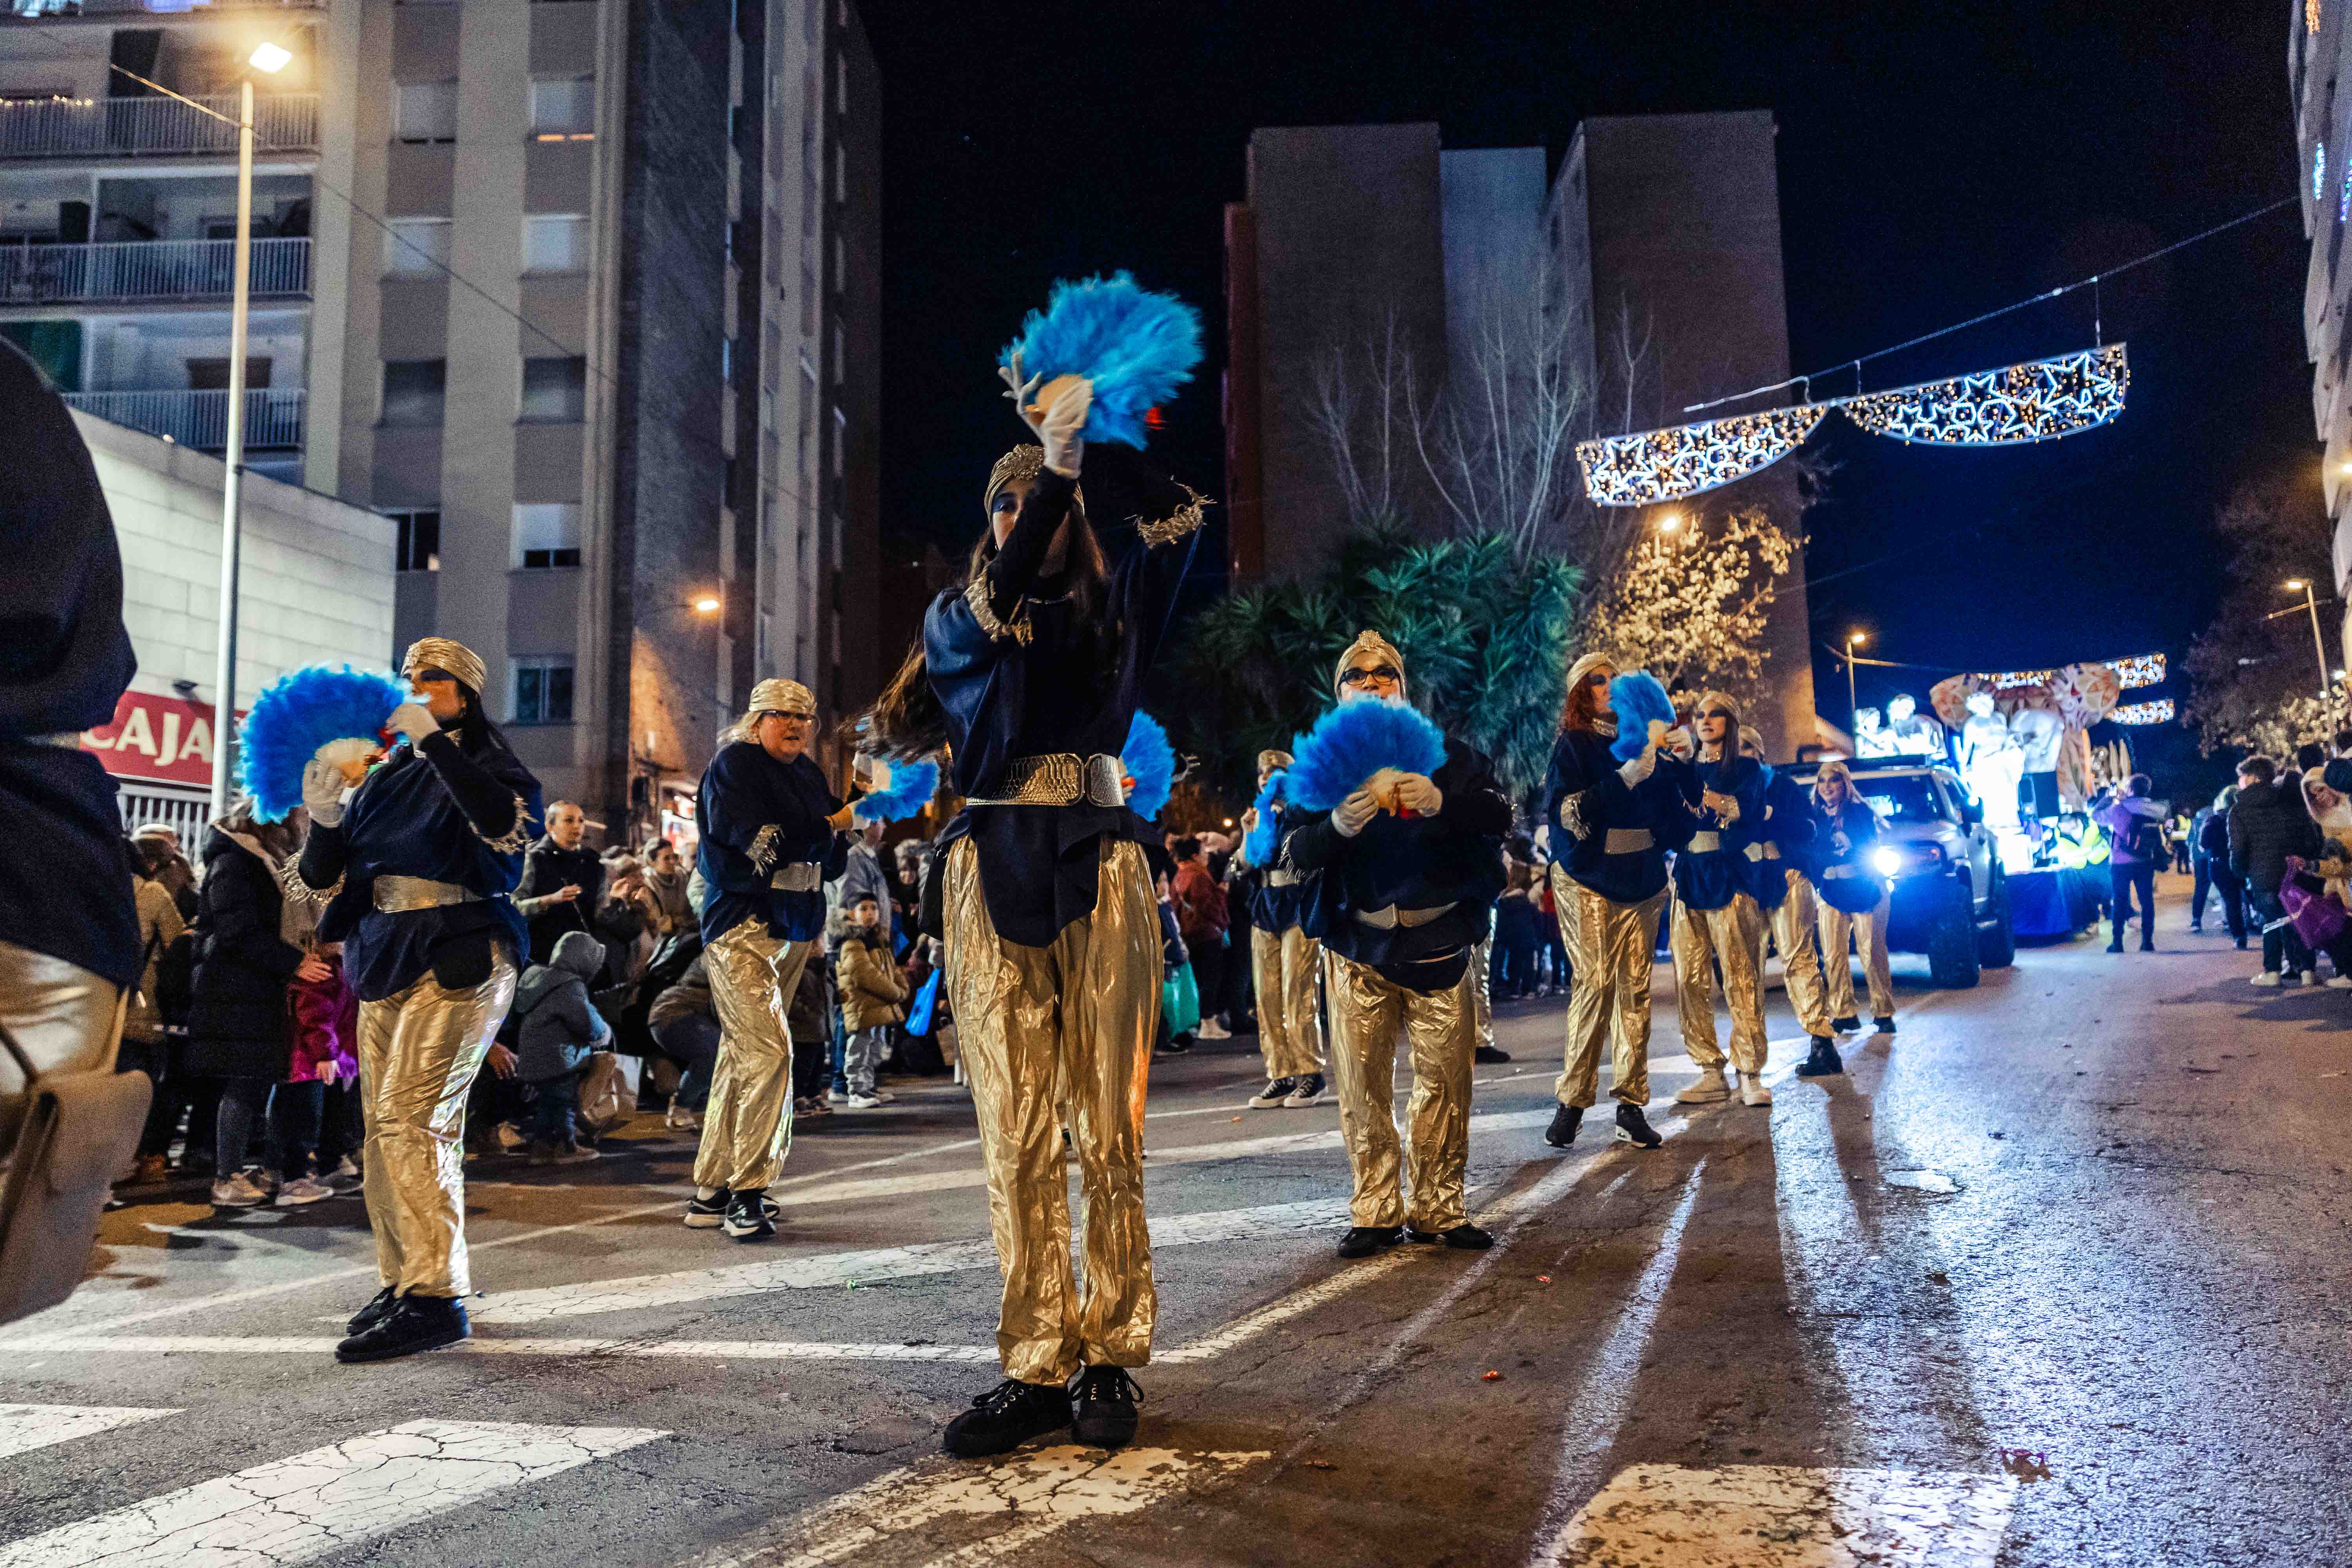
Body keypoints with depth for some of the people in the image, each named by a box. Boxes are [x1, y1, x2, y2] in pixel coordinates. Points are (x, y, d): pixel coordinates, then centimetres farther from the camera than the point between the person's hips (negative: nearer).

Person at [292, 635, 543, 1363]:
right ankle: (403, 1282, 16)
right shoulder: (387, 776, 18)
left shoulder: (491, 766, 0)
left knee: (411, 1118, -16)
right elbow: (325, 880, 17)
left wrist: (433, 741, -21)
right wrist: (325, 820, -3)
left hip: (458, 958, -7)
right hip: (385, 962, 7)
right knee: (386, 1124, 7)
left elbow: (504, 824, -24)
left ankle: (436, 1295, -15)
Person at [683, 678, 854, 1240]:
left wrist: (859, 812, -1)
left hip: (793, 929, 8)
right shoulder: (733, 765, -4)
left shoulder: (808, 773, 17)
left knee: (743, 1055, 10)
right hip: (744, 925, -7)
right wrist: (833, 825, -10)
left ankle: (712, 1190, 16)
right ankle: (748, 1193, -10)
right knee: (768, 1051, -17)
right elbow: (761, 842, -16)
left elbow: (830, 861, 15)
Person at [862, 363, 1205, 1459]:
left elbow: (1176, 519, -1)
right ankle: (1036, 1367, 7)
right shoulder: (957, 619, 16)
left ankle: (1110, 1358, 8)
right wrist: (1050, 460, -10)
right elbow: (1000, 605, -6)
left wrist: (1079, 447, -9)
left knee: (1107, 1123, -1)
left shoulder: (1116, 610, 15)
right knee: (1016, 1129, 0)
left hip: (1099, 861, 0)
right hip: (994, 865, 1)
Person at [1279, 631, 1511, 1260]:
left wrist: (1442, 803, -24)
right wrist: (1337, 825, -26)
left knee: (1446, 1078, 2)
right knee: (1364, 1084, 0)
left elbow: (1499, 817, -4)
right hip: (1359, 946, 0)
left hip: (1439, 942, 1)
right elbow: (1295, 854, -4)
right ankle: (1376, 1211, 11)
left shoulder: (1445, 754, 8)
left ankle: (1438, 1209, 14)